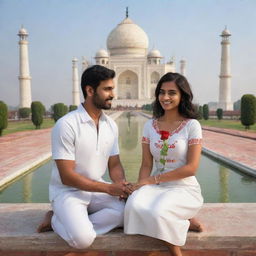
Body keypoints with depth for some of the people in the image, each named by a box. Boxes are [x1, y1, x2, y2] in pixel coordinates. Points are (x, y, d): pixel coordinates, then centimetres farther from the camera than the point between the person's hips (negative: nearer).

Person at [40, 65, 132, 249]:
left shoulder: (111, 125, 3)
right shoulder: (66, 125, -18)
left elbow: (114, 165, 8)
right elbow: (67, 176, -19)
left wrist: (121, 185, -14)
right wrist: (108, 188, -21)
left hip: (98, 190, 6)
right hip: (68, 191, -6)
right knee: (83, 239, -30)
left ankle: (77, 225, -5)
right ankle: (57, 220, 2)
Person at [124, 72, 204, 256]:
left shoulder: (192, 125, -6)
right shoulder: (150, 125, 6)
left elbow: (191, 168, -11)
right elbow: (146, 165, 5)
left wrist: (154, 179, -14)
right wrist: (142, 184, -16)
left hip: (184, 188, -4)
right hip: (155, 187, 4)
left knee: (158, 212, -35)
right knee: (134, 205, -29)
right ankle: (183, 221, -6)